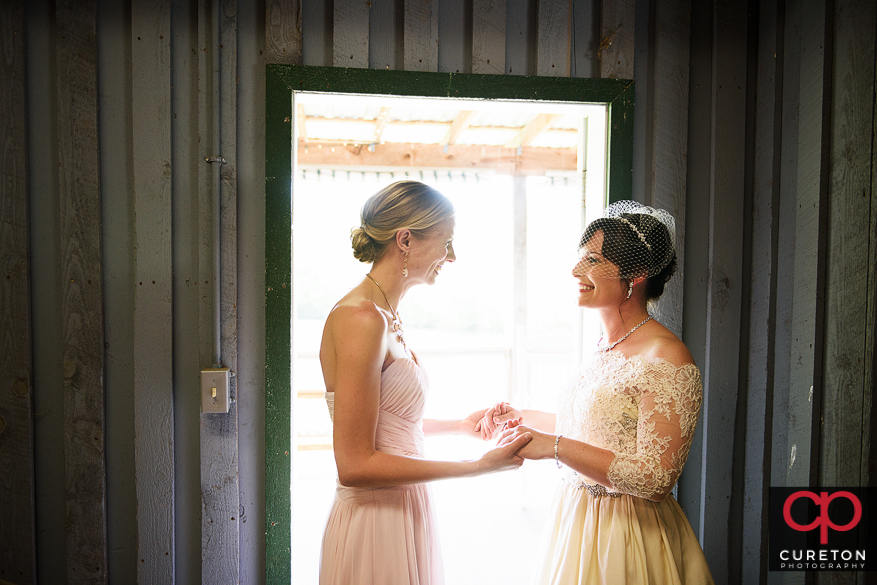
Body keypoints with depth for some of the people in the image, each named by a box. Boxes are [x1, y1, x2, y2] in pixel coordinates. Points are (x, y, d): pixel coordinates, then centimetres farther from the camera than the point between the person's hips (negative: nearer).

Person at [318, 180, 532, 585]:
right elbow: (355, 465, -23)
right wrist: (478, 467, -20)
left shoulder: (387, 316, 7)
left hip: (403, 512, 9)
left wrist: (458, 426, 11)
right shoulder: (360, 319, -22)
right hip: (374, 520, -9)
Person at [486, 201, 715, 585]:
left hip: (627, 537, -7)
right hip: (574, 520, 8)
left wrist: (555, 446, -26)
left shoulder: (667, 358, -21)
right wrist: (523, 418, 14)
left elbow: (656, 479, -25)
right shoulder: (602, 348, 4)